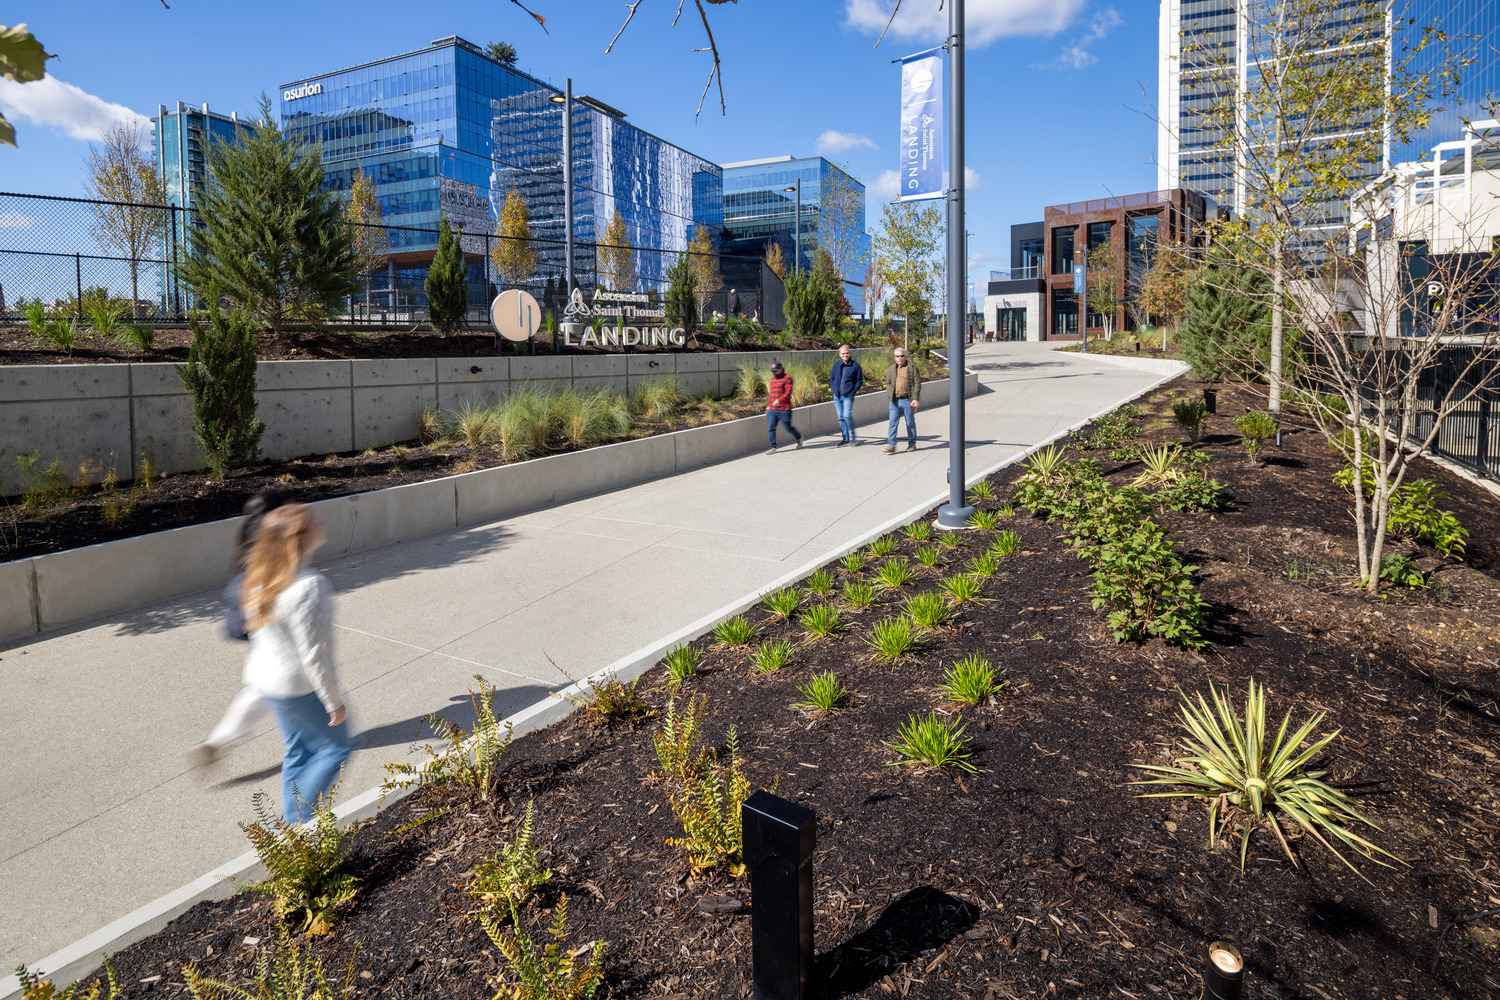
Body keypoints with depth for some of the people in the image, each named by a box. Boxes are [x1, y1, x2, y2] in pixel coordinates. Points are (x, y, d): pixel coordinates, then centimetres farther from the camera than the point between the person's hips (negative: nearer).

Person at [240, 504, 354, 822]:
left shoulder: (258, 579, -1)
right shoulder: (308, 586, -29)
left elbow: (257, 633, 11)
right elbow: (313, 654, -26)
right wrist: (334, 701, -17)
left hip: (266, 680, 9)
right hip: (301, 688, -9)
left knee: (297, 752, 21)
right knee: (337, 747, 10)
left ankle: (293, 826, 32)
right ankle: (300, 820, 11)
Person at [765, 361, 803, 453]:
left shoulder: (787, 378, -6)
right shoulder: (772, 379, 16)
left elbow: (788, 392, -16)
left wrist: (779, 400, -31)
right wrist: (768, 405, 26)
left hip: (784, 410, -6)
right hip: (772, 410, 6)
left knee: (788, 428, 6)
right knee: (770, 429, -5)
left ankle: (799, 437, 34)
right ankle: (773, 448, -2)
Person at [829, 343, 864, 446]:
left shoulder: (855, 365, -4)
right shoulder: (836, 364, 7)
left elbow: (859, 381, 0)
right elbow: (832, 378, 16)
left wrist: (852, 392, -9)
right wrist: (834, 390, 4)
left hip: (848, 396, -5)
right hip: (837, 396, 5)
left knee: (847, 415, -15)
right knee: (841, 417, 8)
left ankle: (852, 436, 2)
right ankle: (845, 438, 18)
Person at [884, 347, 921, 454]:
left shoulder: (912, 368, 1)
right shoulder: (891, 369, 14)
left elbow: (917, 384, -3)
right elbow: (888, 383, 22)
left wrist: (915, 399, -12)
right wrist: (890, 396, 6)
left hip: (907, 400, -3)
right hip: (895, 401, 3)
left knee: (910, 423, 6)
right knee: (893, 422, -4)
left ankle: (912, 444, 18)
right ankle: (891, 445, -4)